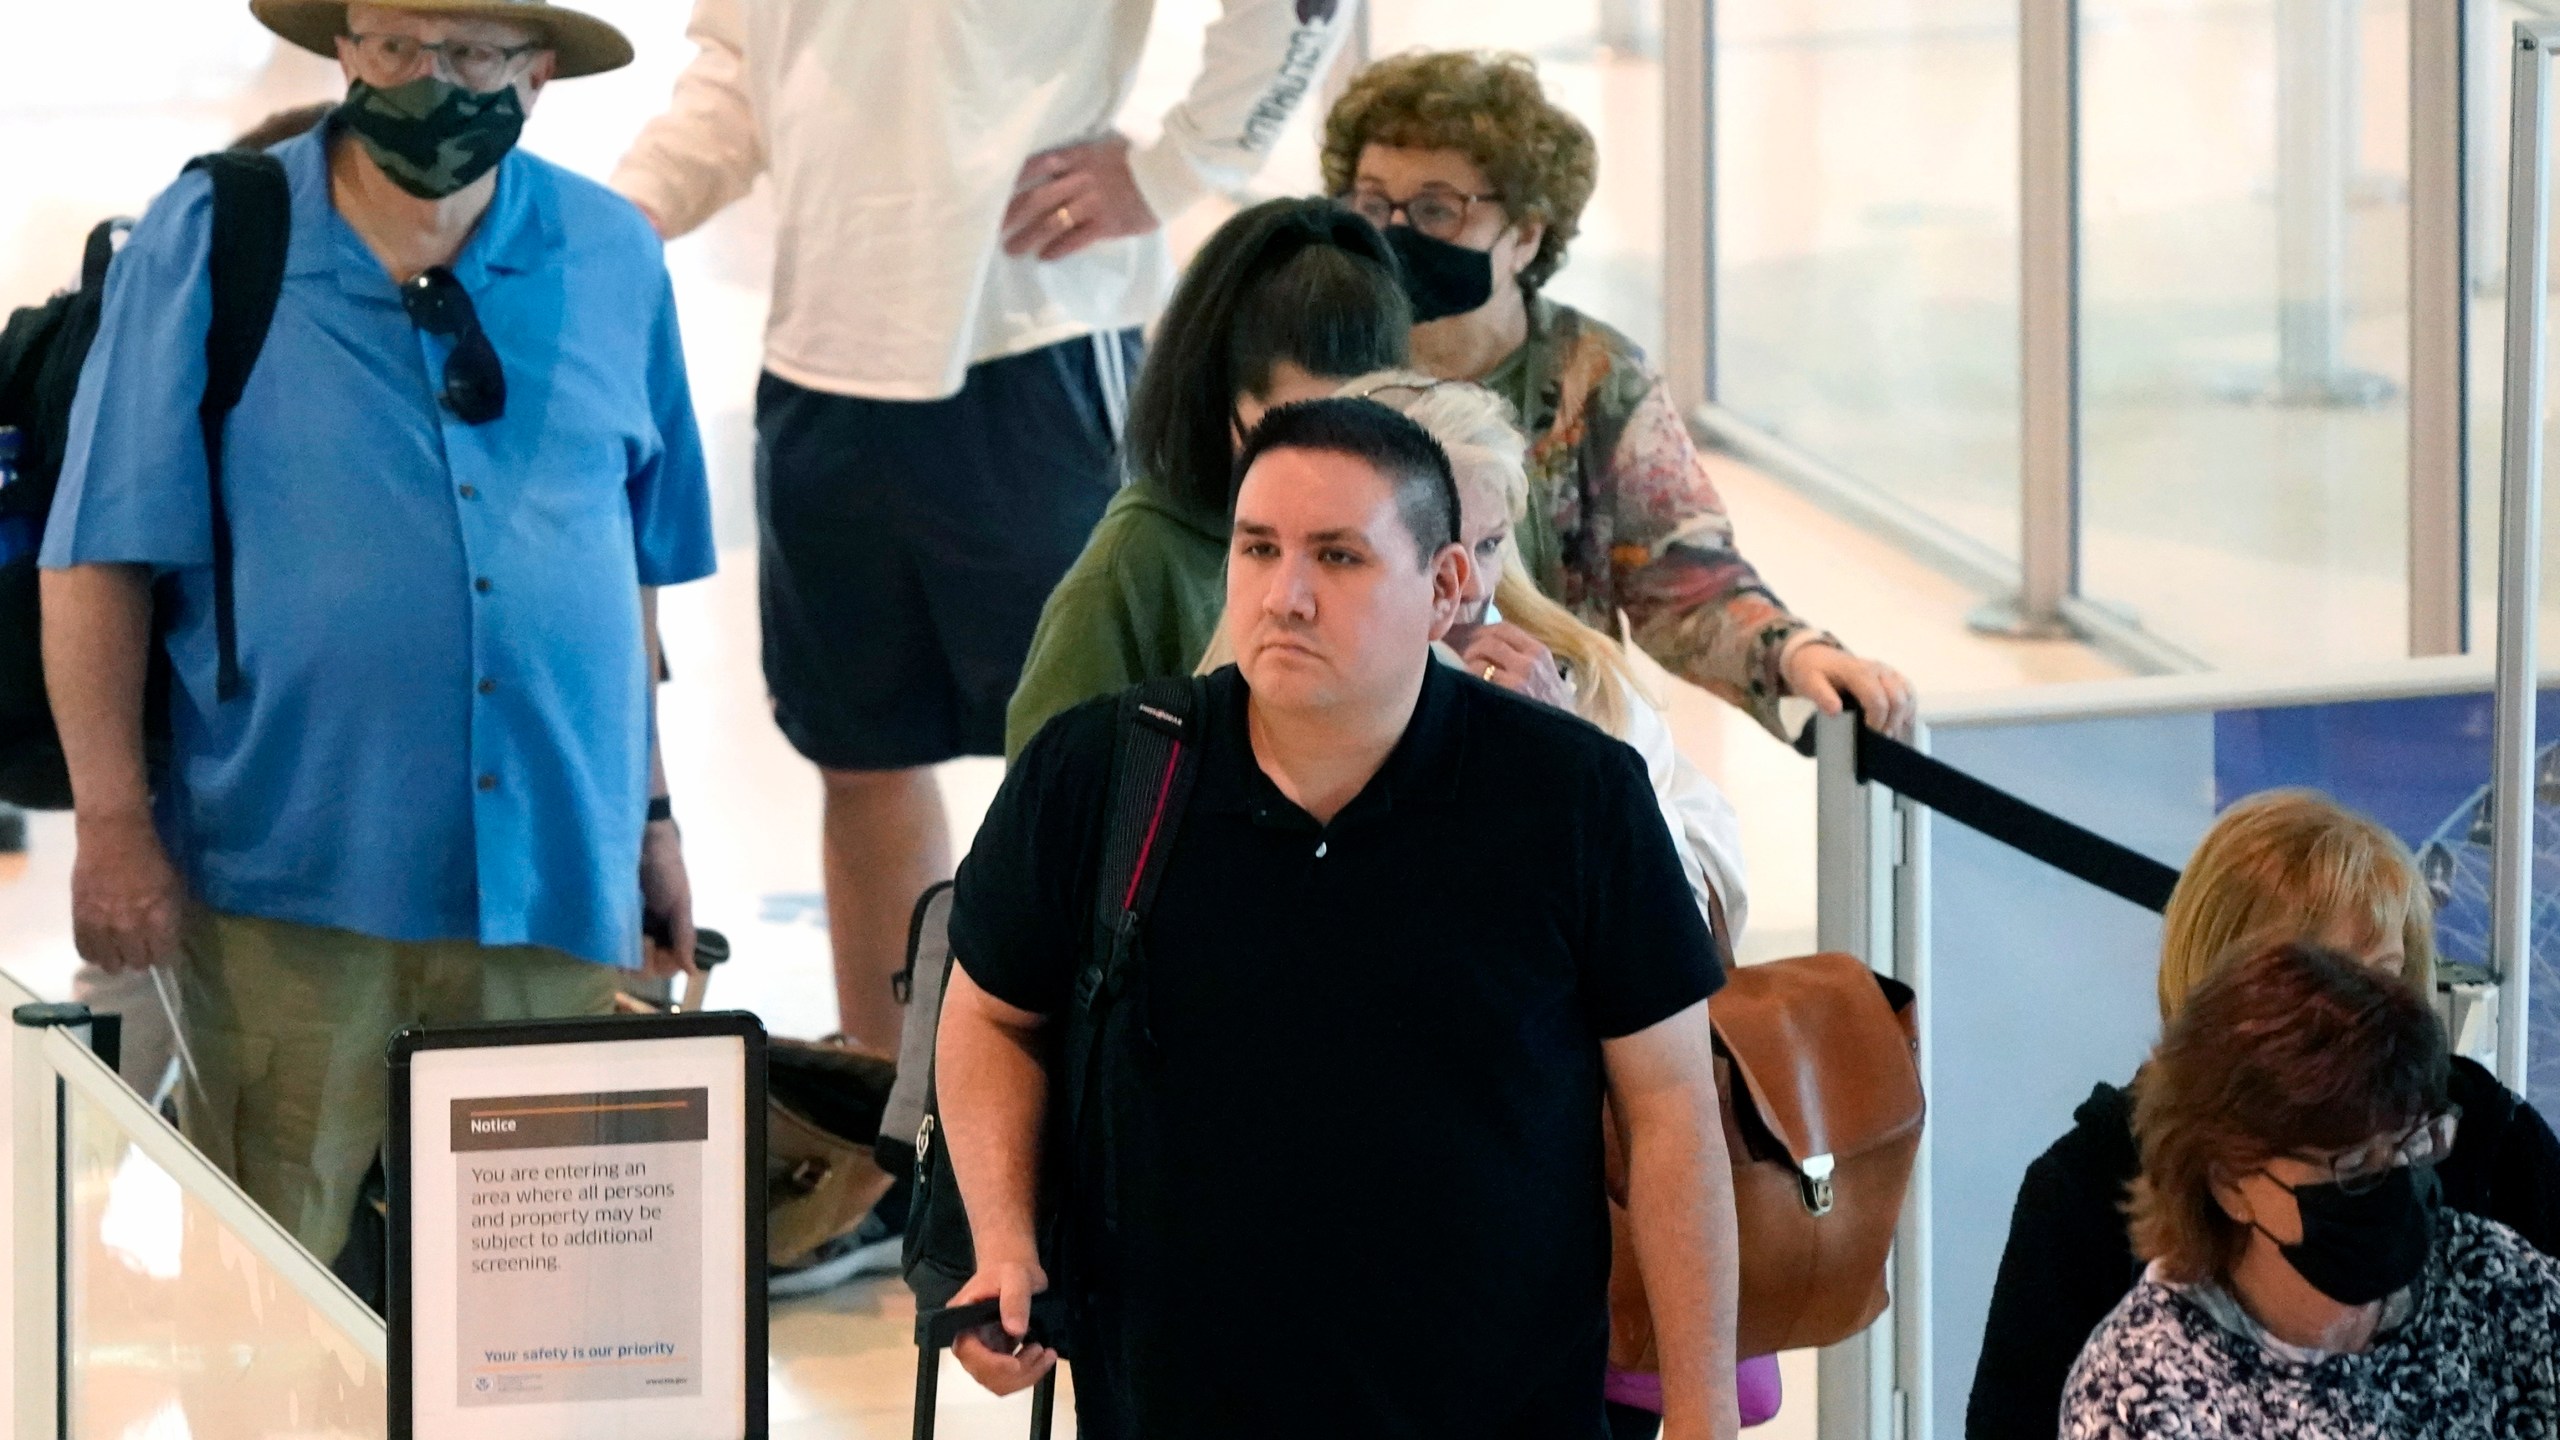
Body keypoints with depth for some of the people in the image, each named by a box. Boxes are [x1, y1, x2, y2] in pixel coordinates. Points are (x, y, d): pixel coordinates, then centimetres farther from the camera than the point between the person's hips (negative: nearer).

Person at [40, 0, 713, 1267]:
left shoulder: (613, 261, 9)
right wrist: (112, 824, -8)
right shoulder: (208, 245, -1)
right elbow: (99, 556, -2)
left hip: (552, 868, 3)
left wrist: (649, 812, 18)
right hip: (290, 880, -3)